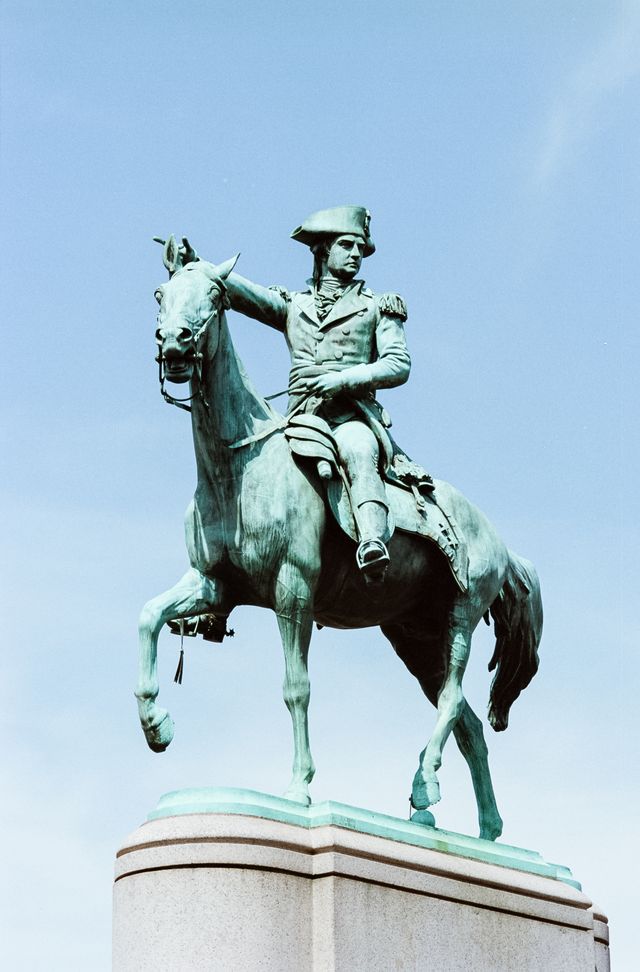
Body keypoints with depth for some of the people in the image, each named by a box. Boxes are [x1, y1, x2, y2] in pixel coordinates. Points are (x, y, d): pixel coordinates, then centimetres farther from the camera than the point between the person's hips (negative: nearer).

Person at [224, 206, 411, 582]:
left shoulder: (377, 307, 18)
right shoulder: (293, 306, 24)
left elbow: (399, 365, 5)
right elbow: (240, 291, 9)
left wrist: (344, 379, -10)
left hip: (354, 417, -4)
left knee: (358, 453, -38)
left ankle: (374, 546, -61)